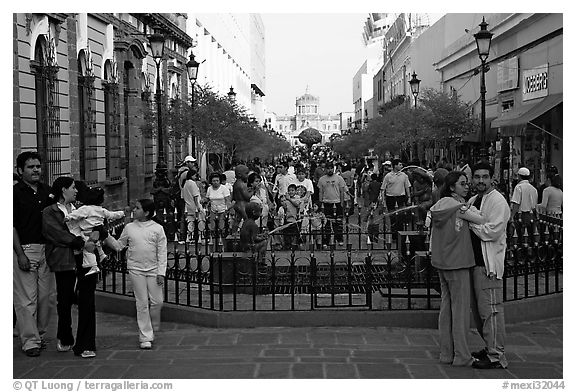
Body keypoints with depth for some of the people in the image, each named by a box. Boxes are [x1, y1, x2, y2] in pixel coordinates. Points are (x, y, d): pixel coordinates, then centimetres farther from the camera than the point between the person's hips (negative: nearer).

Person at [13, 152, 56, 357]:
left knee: (47, 296, 8)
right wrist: (20, 254, -15)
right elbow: (11, 226, -9)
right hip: (24, 249, -6)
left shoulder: (47, 192, 12)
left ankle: (40, 334, 22)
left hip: (46, 249, 6)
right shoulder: (15, 192, -5)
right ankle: (30, 341, 3)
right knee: (26, 298, -4)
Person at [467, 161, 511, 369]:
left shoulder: (498, 201, -11)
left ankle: (496, 356, -3)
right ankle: (490, 347, 28)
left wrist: (470, 221, -13)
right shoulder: (472, 201, 16)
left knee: (490, 309, -8)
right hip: (474, 261, 9)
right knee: (478, 308, 16)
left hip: (489, 263, -9)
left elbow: (493, 231, -20)